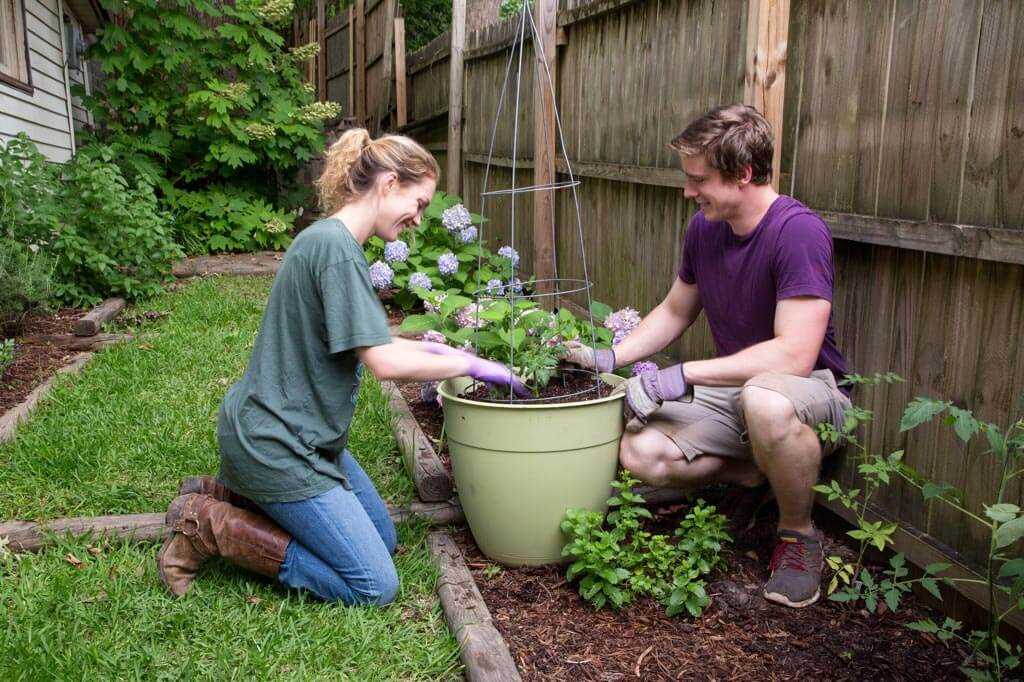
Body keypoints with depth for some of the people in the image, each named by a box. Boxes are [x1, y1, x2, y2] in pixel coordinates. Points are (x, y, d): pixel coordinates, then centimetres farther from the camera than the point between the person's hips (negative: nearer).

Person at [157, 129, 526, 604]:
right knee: (375, 586, -5)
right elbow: (384, 363, -25)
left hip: (306, 434, 11)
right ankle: (206, 524, -1)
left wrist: (432, 349, 11)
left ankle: (225, 494, 18)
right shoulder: (334, 245, -22)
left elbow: (362, 340, 20)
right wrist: (470, 366, -12)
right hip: (274, 440, -10)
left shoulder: (336, 241, 9)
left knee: (384, 540, 18)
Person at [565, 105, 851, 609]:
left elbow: (795, 354, -30)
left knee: (765, 399, -42)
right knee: (639, 452, -18)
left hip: (812, 391, -6)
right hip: (734, 390, 6)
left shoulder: (798, 231, -23)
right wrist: (609, 357, 0)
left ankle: (799, 533, -12)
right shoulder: (704, 228, -1)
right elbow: (675, 311, 14)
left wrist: (682, 376, -29)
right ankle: (762, 473, 7)